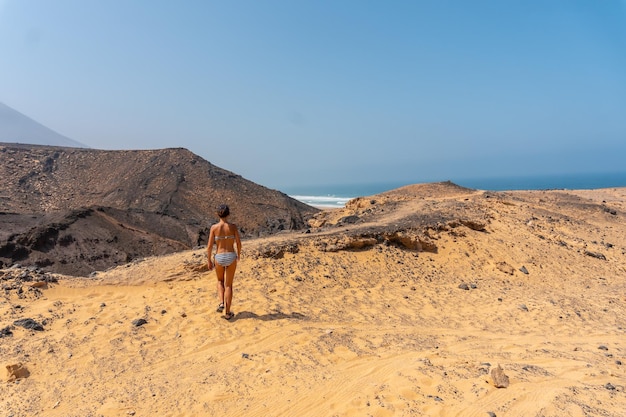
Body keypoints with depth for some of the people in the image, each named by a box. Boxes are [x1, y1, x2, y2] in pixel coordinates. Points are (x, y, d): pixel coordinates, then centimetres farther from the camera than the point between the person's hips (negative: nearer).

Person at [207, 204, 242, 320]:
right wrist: (239, 254, 18)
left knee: (220, 281, 27)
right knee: (229, 285, 11)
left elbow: (209, 246, -6)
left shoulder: (214, 227, -7)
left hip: (219, 258, 0)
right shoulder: (233, 226, -6)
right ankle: (227, 313, 13)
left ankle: (221, 303, 9)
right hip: (231, 257, 0)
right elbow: (239, 244, -2)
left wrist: (209, 261, 6)